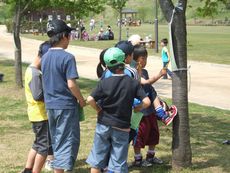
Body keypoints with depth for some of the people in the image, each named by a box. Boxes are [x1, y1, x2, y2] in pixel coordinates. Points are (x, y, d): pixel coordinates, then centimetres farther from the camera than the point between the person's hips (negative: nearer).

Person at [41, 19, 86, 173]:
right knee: (69, 141, 1)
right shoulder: (67, 57, -16)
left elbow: (47, 82, 12)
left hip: (50, 105, 7)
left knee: (57, 140, 17)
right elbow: (71, 84, -19)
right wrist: (81, 100, -5)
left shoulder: (45, 57, 7)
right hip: (66, 105, -7)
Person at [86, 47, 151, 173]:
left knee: (97, 159, 13)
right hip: (122, 127, -1)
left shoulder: (104, 83, -7)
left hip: (103, 124, 1)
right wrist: (137, 108, 6)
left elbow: (90, 99, -15)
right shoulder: (133, 83, -8)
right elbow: (146, 102, -13)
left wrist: (99, 110, 2)